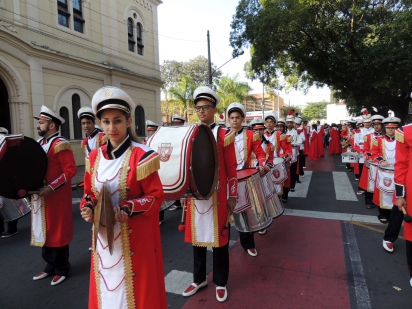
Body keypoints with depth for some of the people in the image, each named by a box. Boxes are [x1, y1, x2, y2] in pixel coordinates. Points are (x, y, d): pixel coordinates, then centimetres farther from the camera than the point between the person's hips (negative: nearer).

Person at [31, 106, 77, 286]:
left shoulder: (60, 144, -14)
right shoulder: (40, 144, 13)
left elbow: (70, 170, -19)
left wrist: (51, 187, -25)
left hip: (56, 197, -9)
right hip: (40, 197, 9)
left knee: (57, 231, 3)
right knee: (45, 231, 16)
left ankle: (62, 269, 19)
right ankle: (50, 266, 32)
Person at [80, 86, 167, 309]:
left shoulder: (141, 155, -14)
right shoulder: (95, 157, 4)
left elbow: (156, 195, -11)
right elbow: (89, 192, 13)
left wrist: (129, 208, -24)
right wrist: (88, 207, -7)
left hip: (135, 238, -5)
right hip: (103, 237, 5)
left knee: (135, 288, 9)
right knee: (106, 286, 19)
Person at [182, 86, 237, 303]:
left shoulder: (224, 135, -4)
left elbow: (231, 169, -3)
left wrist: (232, 196, -4)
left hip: (217, 196, -3)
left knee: (219, 237, 10)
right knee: (197, 236, 14)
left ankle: (220, 282, 29)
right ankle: (199, 279, 35)